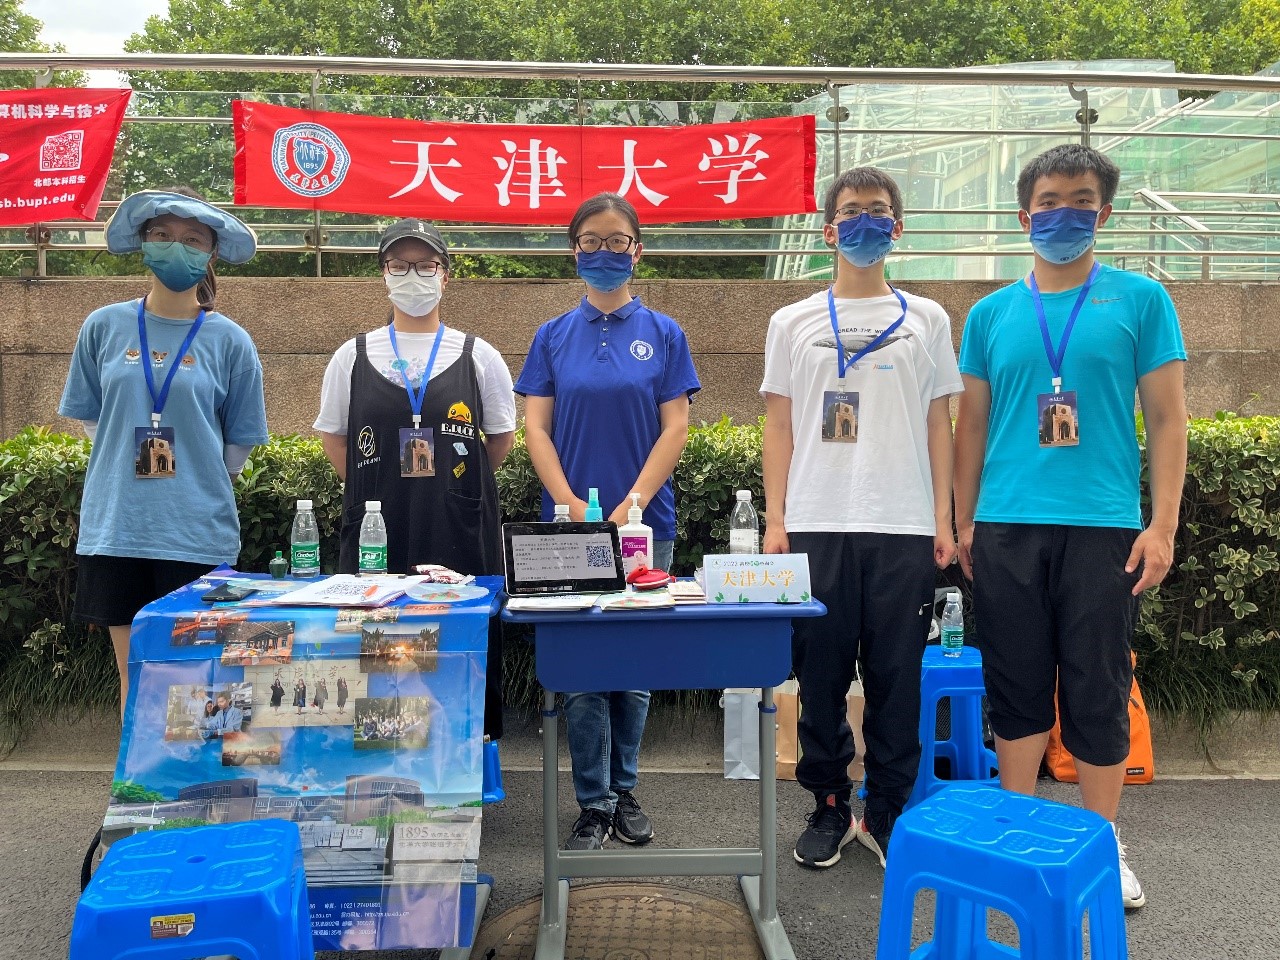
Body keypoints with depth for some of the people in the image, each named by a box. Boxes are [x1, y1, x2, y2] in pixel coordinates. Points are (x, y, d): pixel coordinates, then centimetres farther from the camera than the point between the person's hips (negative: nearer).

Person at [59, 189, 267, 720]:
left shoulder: (229, 340, -1)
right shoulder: (104, 327, 4)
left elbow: (239, 444, 5)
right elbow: (92, 421, 13)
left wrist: (193, 482, 8)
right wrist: (132, 472, 11)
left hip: (198, 535, -2)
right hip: (114, 530, 2)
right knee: (134, 675, 10)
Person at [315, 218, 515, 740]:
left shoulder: (478, 356, 5)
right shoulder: (353, 356, 8)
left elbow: (500, 439, 13)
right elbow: (334, 438, 14)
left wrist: (453, 488, 8)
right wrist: (379, 494, 6)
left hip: (461, 538, -1)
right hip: (375, 538, 1)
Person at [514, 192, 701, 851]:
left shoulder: (663, 334, 4)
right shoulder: (554, 336, 6)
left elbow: (674, 429, -1)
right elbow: (536, 428, 2)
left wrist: (629, 507, -12)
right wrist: (575, 509, -10)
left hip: (645, 524, 0)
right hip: (570, 525, 1)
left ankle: (624, 790, 24)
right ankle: (594, 804, 14)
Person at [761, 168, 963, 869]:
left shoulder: (925, 319, 11)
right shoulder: (793, 323, 10)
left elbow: (938, 423, 9)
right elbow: (779, 426, 7)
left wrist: (942, 519, 3)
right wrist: (775, 521, 0)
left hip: (904, 527, 0)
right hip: (815, 525, 0)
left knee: (896, 676, 4)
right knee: (820, 673, 5)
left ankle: (887, 812, 18)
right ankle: (829, 808, 20)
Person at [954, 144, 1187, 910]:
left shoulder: (1140, 300, 4)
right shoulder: (992, 313, 9)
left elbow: (1167, 419, 1)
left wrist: (1162, 525, -6)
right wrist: (963, 522, 8)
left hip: (1103, 527, -2)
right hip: (1006, 529, 2)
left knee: (1098, 694, 5)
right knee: (1018, 689, 9)